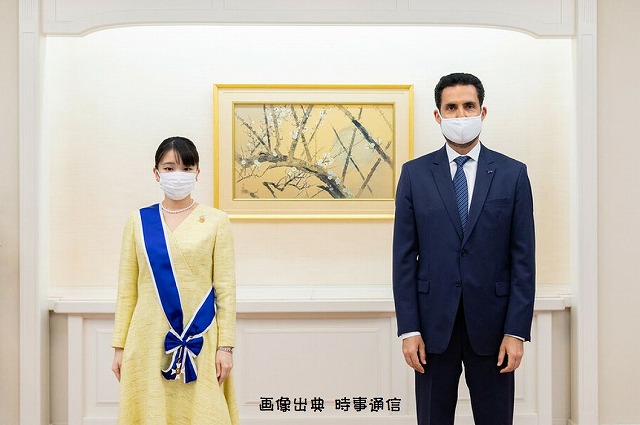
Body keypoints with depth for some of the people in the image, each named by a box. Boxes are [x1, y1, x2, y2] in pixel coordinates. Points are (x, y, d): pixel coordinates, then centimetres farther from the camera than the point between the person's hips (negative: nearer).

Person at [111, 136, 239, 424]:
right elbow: (127, 289, 6)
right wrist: (120, 345, 3)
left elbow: (225, 289, -1)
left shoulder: (216, 221, 0)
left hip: (199, 340, -1)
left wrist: (226, 345, -6)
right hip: (149, 339, 2)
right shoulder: (139, 221, 6)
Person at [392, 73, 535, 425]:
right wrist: (408, 329, -5)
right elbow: (404, 257, 0)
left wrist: (516, 331, -6)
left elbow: (523, 258, 0)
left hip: (491, 324, 0)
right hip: (433, 323, 0)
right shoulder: (414, 174, 2)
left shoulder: (512, 174, 2)